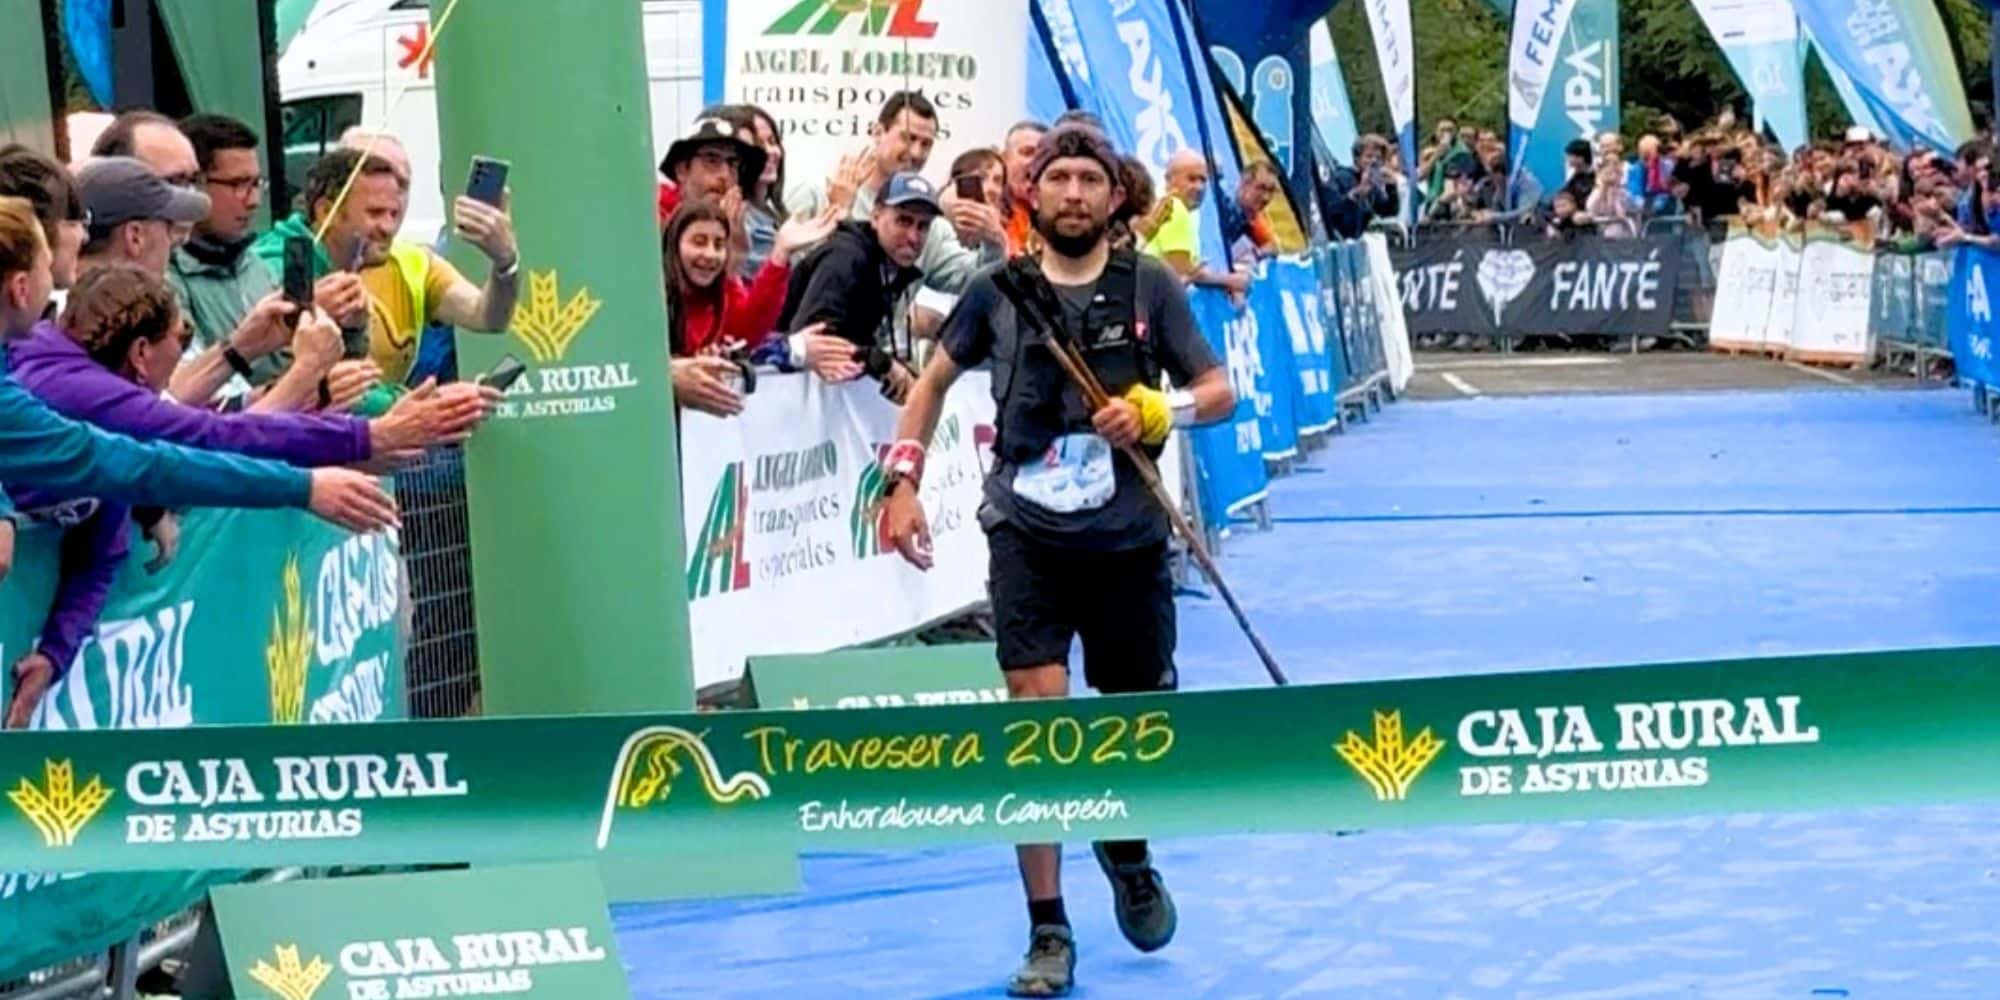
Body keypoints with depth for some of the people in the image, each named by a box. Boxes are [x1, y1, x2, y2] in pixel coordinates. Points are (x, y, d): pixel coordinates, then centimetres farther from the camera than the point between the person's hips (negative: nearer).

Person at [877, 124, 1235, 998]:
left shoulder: (1150, 288, 0)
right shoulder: (998, 290, 2)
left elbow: (1219, 391, 2)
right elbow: (934, 380, 14)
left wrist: (1159, 411, -19)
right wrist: (904, 482, 4)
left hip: (1128, 541, 1)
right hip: (1027, 538, -1)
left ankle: (1127, 849, 44)